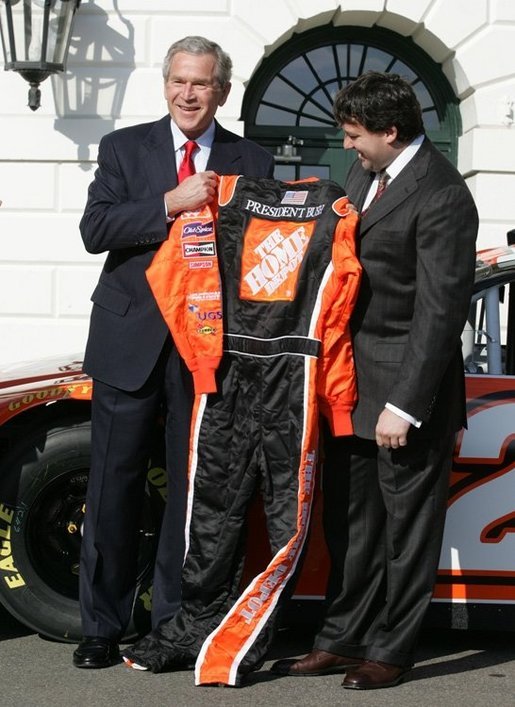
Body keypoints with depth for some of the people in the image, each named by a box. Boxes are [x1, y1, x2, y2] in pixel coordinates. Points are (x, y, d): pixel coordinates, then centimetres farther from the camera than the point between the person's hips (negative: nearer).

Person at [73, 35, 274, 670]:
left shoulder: (253, 163, 8)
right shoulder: (125, 148, 6)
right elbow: (94, 230, -7)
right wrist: (170, 204, -17)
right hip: (130, 340, 0)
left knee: (194, 488, 5)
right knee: (114, 486, 3)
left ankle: (174, 622, 16)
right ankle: (102, 627, 12)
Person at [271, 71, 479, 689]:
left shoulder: (441, 197, -17)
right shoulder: (364, 173, 9)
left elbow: (440, 310, -19)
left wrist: (404, 405, -20)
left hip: (406, 386, -8)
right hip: (351, 380, 8)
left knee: (406, 526, 5)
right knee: (349, 520, 14)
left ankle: (391, 651, 15)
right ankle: (341, 639, 24)